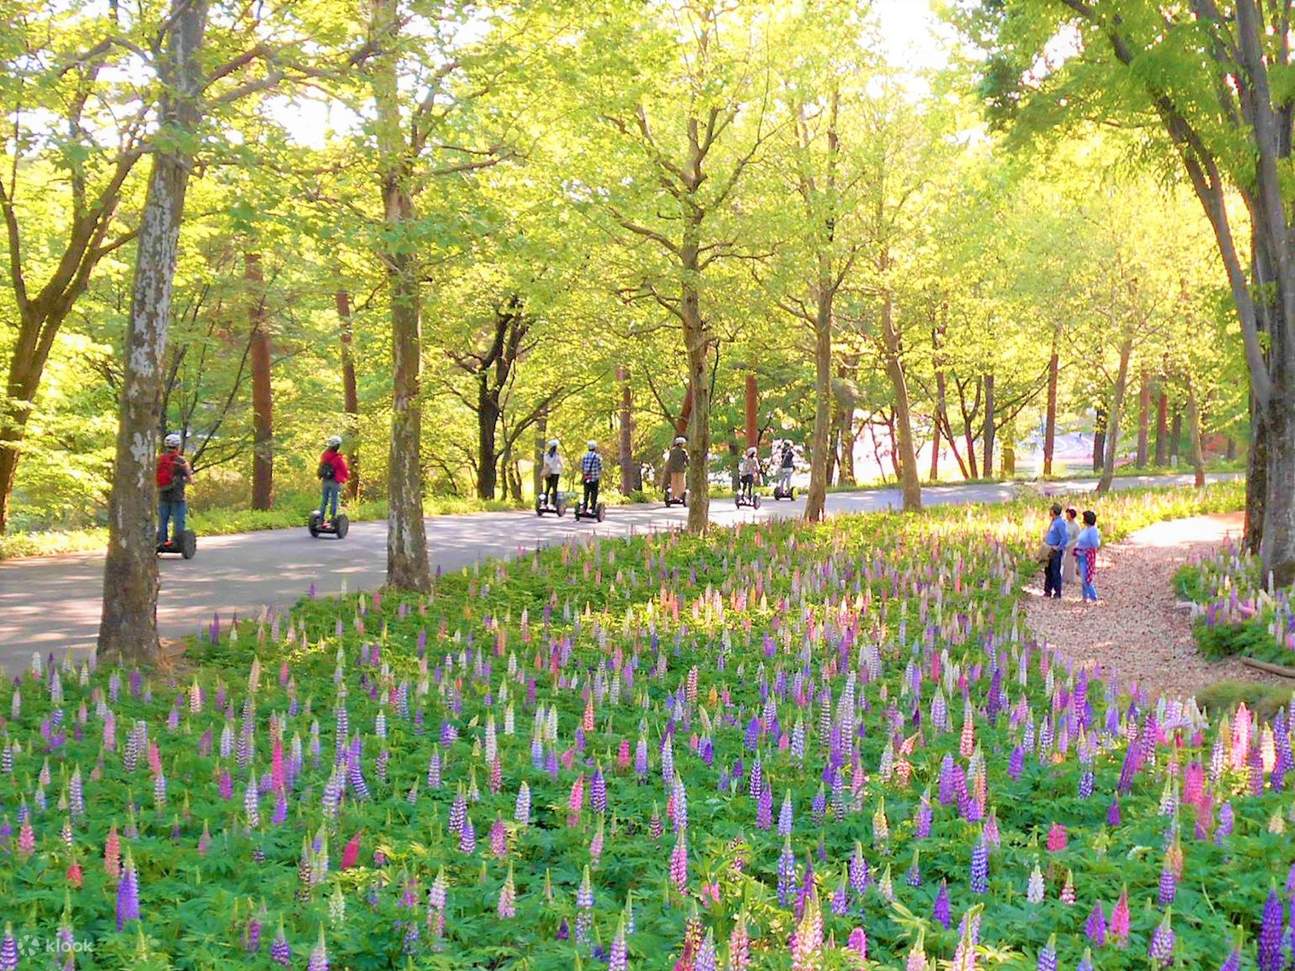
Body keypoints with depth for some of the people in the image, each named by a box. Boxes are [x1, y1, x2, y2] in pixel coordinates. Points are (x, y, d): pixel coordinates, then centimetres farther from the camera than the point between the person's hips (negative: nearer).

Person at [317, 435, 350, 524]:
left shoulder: (324, 456, 3)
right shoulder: (338, 458, -15)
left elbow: (321, 467, 12)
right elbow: (345, 470, -8)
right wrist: (348, 475, 13)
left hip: (325, 481, 6)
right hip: (335, 482, -6)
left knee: (324, 500, 10)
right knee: (334, 501, -1)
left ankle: (321, 520, 12)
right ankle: (333, 520, -2)